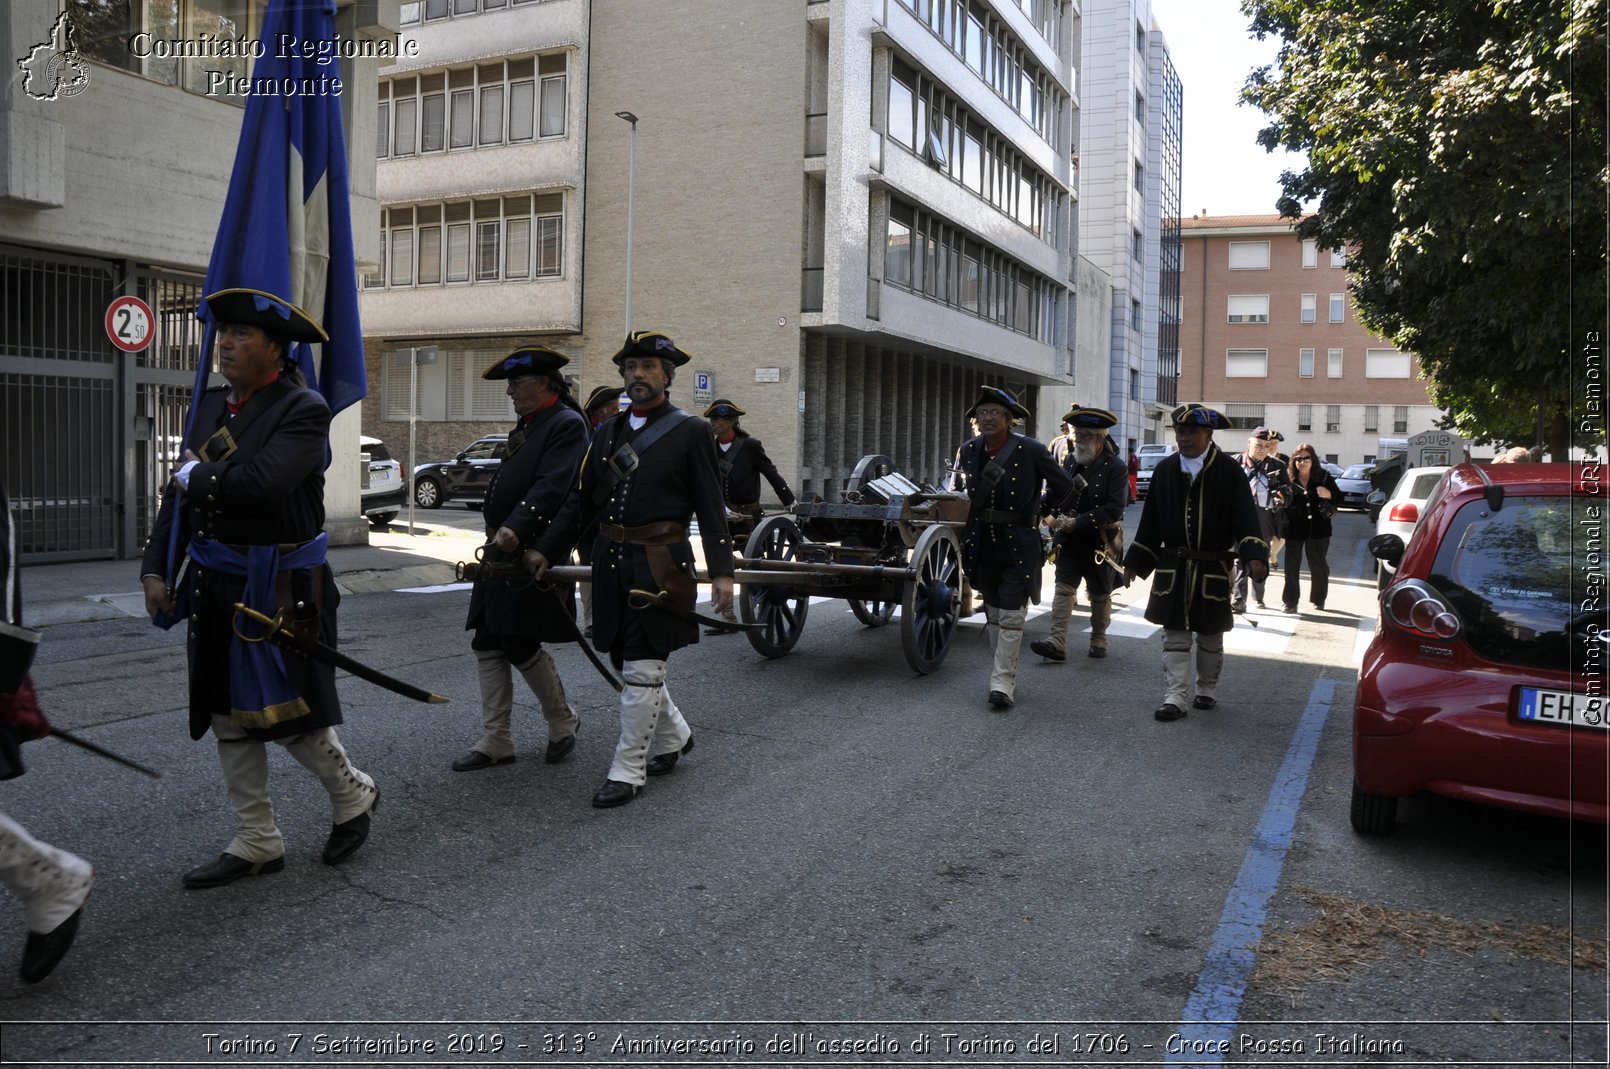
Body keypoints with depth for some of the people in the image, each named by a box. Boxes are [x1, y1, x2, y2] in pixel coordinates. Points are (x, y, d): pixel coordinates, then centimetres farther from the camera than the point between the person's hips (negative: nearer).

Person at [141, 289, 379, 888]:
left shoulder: (303, 410, -13)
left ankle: (353, 797, 27)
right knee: (230, 719, 12)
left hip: (281, 590, -7)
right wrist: (155, 569, 5)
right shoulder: (212, 405, 10)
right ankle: (256, 844, 24)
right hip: (217, 587, 8)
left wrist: (198, 476, -12)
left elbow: (263, 484, -29)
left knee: (288, 715, 1)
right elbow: (179, 494, 12)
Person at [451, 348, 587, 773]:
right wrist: (495, 534, 20)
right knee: (488, 644, 8)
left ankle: (563, 722, 17)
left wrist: (515, 529, -35)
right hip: (502, 552, 10)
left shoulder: (567, 424, -12)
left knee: (521, 644, -5)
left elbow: (551, 487, -25)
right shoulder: (527, 426, 18)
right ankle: (496, 741, 15)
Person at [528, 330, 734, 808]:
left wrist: (722, 571, -11)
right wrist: (545, 550, 6)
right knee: (629, 662, 16)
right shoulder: (607, 434, 14)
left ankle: (628, 770, 6)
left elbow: (711, 507, -5)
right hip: (611, 562, 6)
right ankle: (673, 735, 37)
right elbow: (579, 500, 15)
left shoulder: (691, 431, -2)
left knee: (642, 668, -4)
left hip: (659, 565, -6)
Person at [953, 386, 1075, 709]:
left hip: (1019, 544, -5)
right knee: (993, 613, 13)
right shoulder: (968, 450, 2)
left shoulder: (1031, 450, -12)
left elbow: (1064, 485, 3)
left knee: (1011, 615, -7)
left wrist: (1040, 507, 12)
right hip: (983, 543, 5)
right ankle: (1005, 676, 25)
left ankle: (1003, 682, -4)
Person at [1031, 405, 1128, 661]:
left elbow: (1114, 509, -19)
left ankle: (1099, 639, 28)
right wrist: (1053, 515, -2)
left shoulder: (1115, 468, -12)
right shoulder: (1062, 451, -1)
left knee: (1100, 594, 12)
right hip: (1067, 537, 2)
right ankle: (1057, 641, -14)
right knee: (1064, 587, -7)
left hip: (1099, 539, -2)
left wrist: (1077, 522, -23)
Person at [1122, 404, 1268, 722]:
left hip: (1213, 570, -2)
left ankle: (1207, 690, 30)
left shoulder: (1228, 471, -6)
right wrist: (1135, 562, 7)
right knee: (1175, 636, 1)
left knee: (1210, 637, 13)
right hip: (1173, 568, 2)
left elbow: (1246, 517, -11)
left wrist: (1255, 557, -26)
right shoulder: (1165, 470, 4)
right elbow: (1151, 520, 8)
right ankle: (1174, 698, 3)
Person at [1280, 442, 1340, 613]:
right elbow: (1283, 502, 7)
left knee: (1318, 565, 10)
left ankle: (1319, 600, 27)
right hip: (1294, 528, -1)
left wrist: (1329, 494, -12)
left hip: (1318, 529, 1)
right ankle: (1290, 602, 4)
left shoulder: (1324, 477, 2)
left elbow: (1339, 497, 7)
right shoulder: (1288, 479, -1)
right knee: (1291, 566, -2)